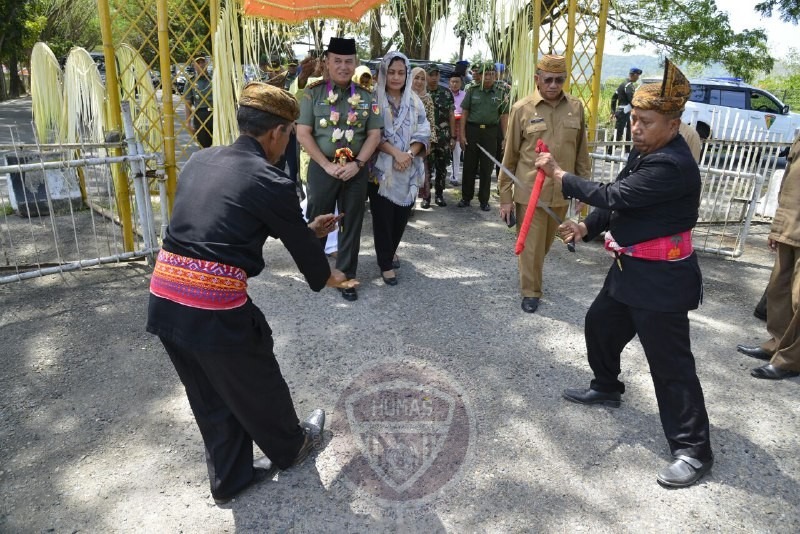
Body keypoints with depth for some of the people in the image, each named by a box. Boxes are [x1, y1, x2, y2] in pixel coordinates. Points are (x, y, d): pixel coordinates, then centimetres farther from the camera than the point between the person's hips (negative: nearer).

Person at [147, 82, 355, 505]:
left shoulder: (200, 160, 10)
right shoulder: (271, 183, -11)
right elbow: (300, 244, 2)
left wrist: (306, 229, 33)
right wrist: (326, 276, 24)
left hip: (164, 299, 7)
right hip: (216, 308, -7)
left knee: (210, 398, 24)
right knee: (257, 388, 21)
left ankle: (230, 477, 44)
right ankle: (290, 447, 49)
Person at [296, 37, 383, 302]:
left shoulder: (366, 97, 5)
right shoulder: (313, 93, -2)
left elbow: (374, 134, 3)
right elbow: (303, 134, -6)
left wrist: (357, 164, -10)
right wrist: (327, 165, -13)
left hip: (356, 171, 2)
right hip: (322, 169, -2)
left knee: (351, 225, 8)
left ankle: (346, 278, 21)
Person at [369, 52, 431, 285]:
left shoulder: (415, 101, 8)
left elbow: (423, 133, 2)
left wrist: (409, 154, -16)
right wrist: (395, 152, -21)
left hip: (408, 170, 4)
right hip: (381, 168, -4)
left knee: (401, 216, 10)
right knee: (383, 217, 0)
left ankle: (389, 252, 34)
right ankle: (385, 264, 12)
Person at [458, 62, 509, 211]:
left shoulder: (501, 93, 3)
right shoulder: (472, 90, 2)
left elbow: (504, 116, 5)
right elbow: (464, 113, 2)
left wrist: (505, 138, 0)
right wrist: (462, 134, -4)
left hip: (491, 132, 0)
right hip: (472, 129, 0)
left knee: (487, 168, 5)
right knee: (469, 166, 5)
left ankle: (484, 200, 14)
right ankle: (466, 197, 16)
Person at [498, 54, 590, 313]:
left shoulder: (576, 107, 2)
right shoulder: (522, 109, -6)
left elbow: (582, 151, 9)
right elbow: (510, 156, -2)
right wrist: (505, 197, -2)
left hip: (562, 191, 3)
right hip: (529, 191, -3)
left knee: (546, 244, 18)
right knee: (531, 245, 5)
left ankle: (532, 276, 42)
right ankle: (531, 291, 22)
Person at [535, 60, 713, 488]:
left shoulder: (672, 165, -24)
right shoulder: (644, 152, 7)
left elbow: (614, 197, -27)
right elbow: (617, 201, 13)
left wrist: (558, 174, -18)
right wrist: (586, 228, -2)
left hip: (661, 278, -10)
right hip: (630, 268, 10)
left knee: (670, 363, -4)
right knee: (599, 324, 23)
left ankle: (692, 450, 10)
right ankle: (607, 388, 48)